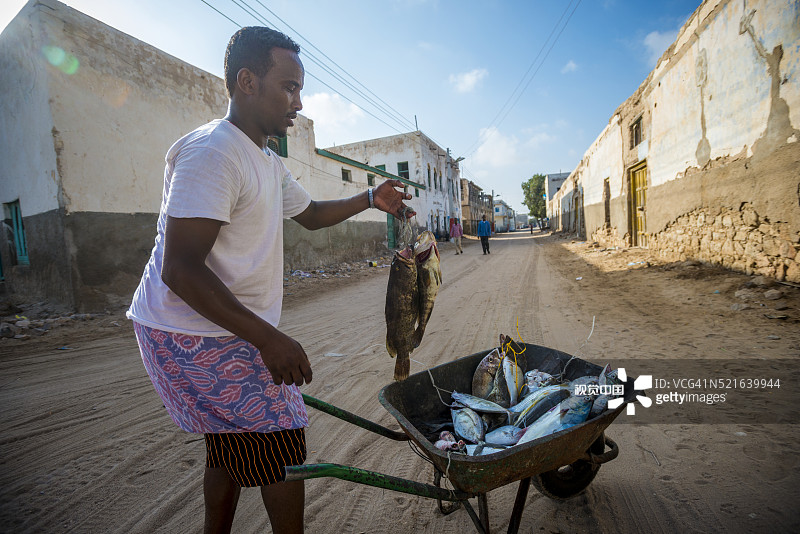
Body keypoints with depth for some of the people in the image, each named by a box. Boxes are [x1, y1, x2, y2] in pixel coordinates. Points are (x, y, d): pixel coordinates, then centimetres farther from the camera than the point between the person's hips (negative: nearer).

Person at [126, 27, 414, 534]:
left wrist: (371, 199, 12)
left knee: (232, 449, 22)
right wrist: (268, 338, -29)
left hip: (227, 334, 10)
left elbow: (310, 213, 26)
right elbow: (179, 269, -26)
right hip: (195, 336, -10)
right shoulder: (212, 151, -20)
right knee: (282, 447, -1)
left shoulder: (268, 164, 13)